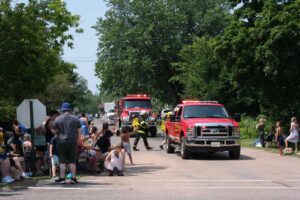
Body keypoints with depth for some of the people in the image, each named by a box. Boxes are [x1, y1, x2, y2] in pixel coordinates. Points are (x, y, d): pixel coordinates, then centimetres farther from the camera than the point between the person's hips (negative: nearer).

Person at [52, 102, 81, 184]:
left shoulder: (58, 119, -1)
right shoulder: (75, 118, 4)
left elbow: (53, 131, 5)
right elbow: (79, 131, 5)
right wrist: (78, 140, 13)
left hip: (62, 141, -1)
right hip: (72, 142, 1)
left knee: (62, 161, 3)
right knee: (72, 161, 5)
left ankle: (62, 178, 4)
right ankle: (73, 178, 5)